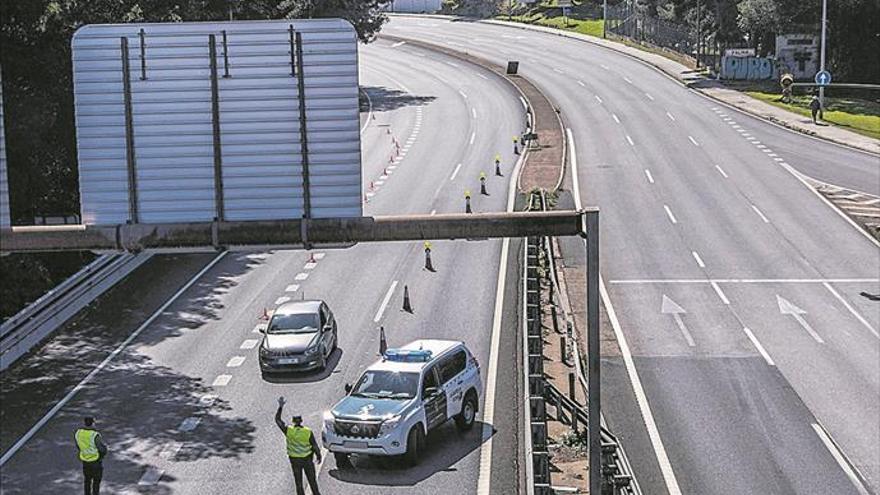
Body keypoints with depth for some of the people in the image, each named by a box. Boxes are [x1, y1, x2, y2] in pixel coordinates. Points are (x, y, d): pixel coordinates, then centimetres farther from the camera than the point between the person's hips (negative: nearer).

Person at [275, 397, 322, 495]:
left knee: (298, 481, 13)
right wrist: (318, 455, 6)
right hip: (307, 459, 0)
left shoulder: (288, 430, -17)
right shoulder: (308, 432, -18)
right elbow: (315, 446, -11)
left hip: (295, 460, 0)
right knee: (312, 480, 17)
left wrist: (280, 407, -4)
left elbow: (277, 419, -7)